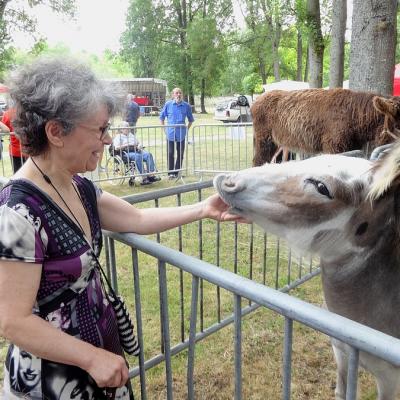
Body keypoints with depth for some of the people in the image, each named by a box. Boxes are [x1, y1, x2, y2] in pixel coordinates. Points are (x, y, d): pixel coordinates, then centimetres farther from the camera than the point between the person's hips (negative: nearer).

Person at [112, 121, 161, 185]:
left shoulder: (131, 135, 31)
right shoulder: (118, 136, 11)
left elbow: (138, 143, 32)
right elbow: (116, 148, -4)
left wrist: (139, 146, 7)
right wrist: (127, 145, -12)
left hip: (136, 151, 6)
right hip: (126, 153, -6)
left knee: (149, 154, -23)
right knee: (138, 156, -37)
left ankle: (151, 175, -32)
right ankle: (144, 177, -41)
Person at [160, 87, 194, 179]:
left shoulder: (186, 105, 1)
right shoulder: (168, 104, -1)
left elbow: (190, 119, 13)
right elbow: (162, 117, 10)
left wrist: (187, 129, 5)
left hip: (181, 133, 1)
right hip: (170, 133, -1)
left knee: (180, 154, 6)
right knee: (170, 153, 0)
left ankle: (177, 172, 18)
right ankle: (170, 172, 8)